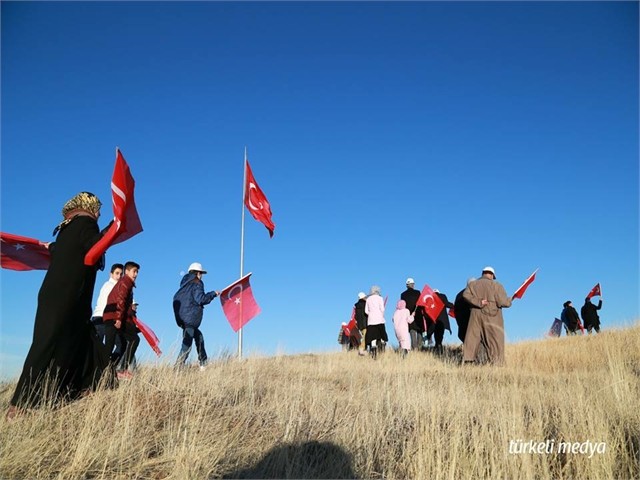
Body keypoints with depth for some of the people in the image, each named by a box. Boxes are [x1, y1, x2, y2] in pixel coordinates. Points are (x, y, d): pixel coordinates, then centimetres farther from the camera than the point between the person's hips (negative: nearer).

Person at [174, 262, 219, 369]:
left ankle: (203, 364, 20)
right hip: (190, 317, -9)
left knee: (199, 337, 18)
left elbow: (176, 298, 21)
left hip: (181, 316, 9)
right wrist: (213, 294, -2)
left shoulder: (184, 283, 17)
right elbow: (200, 299, -14)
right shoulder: (197, 283, -5)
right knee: (187, 343, -8)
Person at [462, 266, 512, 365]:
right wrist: (509, 300, 11)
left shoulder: (473, 284, 9)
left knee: (472, 339, 7)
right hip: (491, 317, -3)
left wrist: (478, 302, -13)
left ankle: (467, 360, 6)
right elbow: (503, 302, -9)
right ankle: (496, 363, -1)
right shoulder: (496, 285, -2)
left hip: (476, 316, 3)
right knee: (495, 341, 2)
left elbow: (466, 295, -8)